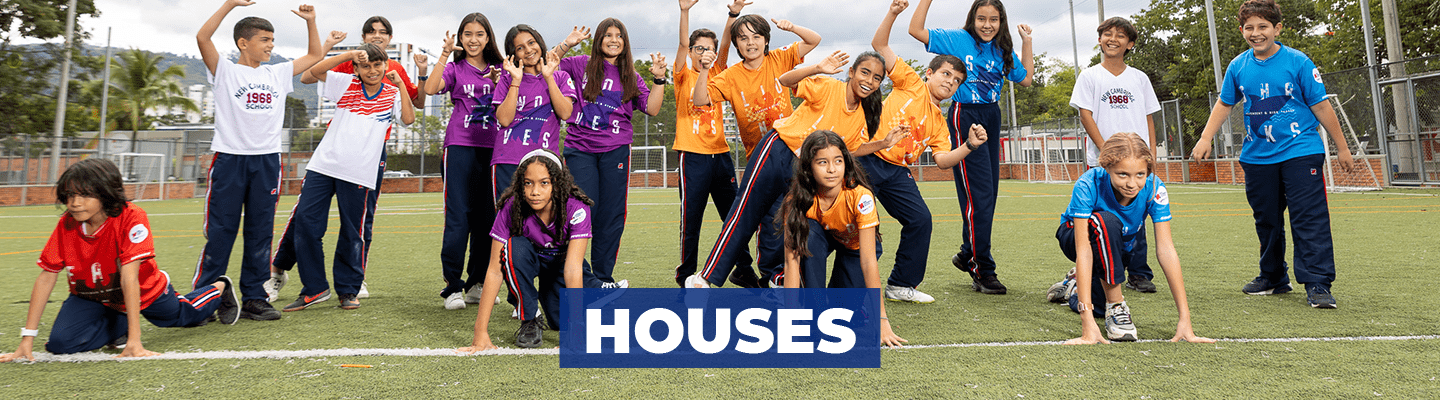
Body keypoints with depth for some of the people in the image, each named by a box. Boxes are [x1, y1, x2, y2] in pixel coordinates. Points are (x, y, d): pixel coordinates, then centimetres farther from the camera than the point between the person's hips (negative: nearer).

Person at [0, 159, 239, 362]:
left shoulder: (132, 219, -35)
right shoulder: (66, 225, -22)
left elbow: (129, 279, -39)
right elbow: (45, 279, -18)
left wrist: (134, 341, -41)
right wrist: (27, 339, -22)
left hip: (144, 291, -3)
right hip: (92, 296, 3)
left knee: (181, 315, 23)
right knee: (60, 343, -20)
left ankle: (219, 288, 53)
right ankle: (117, 324, 8)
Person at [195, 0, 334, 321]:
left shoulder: (277, 74, 15)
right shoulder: (225, 71, 3)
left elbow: (315, 55, 22)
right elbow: (202, 38, -12)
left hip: (267, 161, 4)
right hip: (230, 159, -4)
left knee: (260, 232, 6)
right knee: (220, 231, -2)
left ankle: (254, 298, 13)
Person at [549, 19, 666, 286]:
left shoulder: (630, 76, 13)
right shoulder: (581, 65, 8)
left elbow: (652, 109, 6)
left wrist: (658, 79, -4)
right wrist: (566, 44, -3)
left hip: (615, 149, 2)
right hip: (579, 147, -2)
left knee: (612, 214, 3)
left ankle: (603, 277, 14)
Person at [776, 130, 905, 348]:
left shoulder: (860, 196, -36)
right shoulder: (798, 201, -31)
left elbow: (868, 260, -38)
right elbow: (792, 261, -33)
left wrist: (881, 319, -41)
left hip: (856, 244, -1)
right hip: (824, 237, 1)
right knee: (808, 235, -35)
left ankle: (837, 286, 16)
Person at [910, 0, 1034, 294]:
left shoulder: (1003, 51, 12)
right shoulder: (958, 40, -2)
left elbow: (1026, 79, 18)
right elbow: (916, 30, -7)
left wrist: (1027, 43, 14)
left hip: (992, 118, 6)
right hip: (965, 118, -6)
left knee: (987, 195, 10)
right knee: (979, 197, -10)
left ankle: (968, 255, 28)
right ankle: (983, 271, -5)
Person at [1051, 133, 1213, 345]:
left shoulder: (1154, 188, -28)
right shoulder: (1088, 186, -36)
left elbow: (1166, 250, -29)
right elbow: (1083, 251, -41)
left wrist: (1185, 319, -34)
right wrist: (1088, 323, -46)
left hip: (1123, 246, 4)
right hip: (1074, 237, -4)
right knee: (1106, 222, -36)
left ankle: (1075, 287, 26)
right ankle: (1115, 306, -19)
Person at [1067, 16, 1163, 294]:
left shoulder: (1139, 78, 14)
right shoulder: (1090, 76, 5)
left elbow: (1149, 118, 14)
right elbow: (1086, 115, -2)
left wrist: (1152, 154, 5)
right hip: (1102, 161, -2)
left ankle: (1138, 274, 9)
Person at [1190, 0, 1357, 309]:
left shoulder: (1298, 62, -5)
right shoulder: (1238, 67, 4)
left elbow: (1321, 106, -1)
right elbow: (1224, 104, 16)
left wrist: (1342, 147, 3)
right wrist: (1205, 139, 7)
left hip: (1300, 153, -4)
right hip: (1257, 156, 4)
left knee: (1309, 219, -9)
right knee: (1266, 221, 13)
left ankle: (1317, 285, -6)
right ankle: (1273, 279, 27)